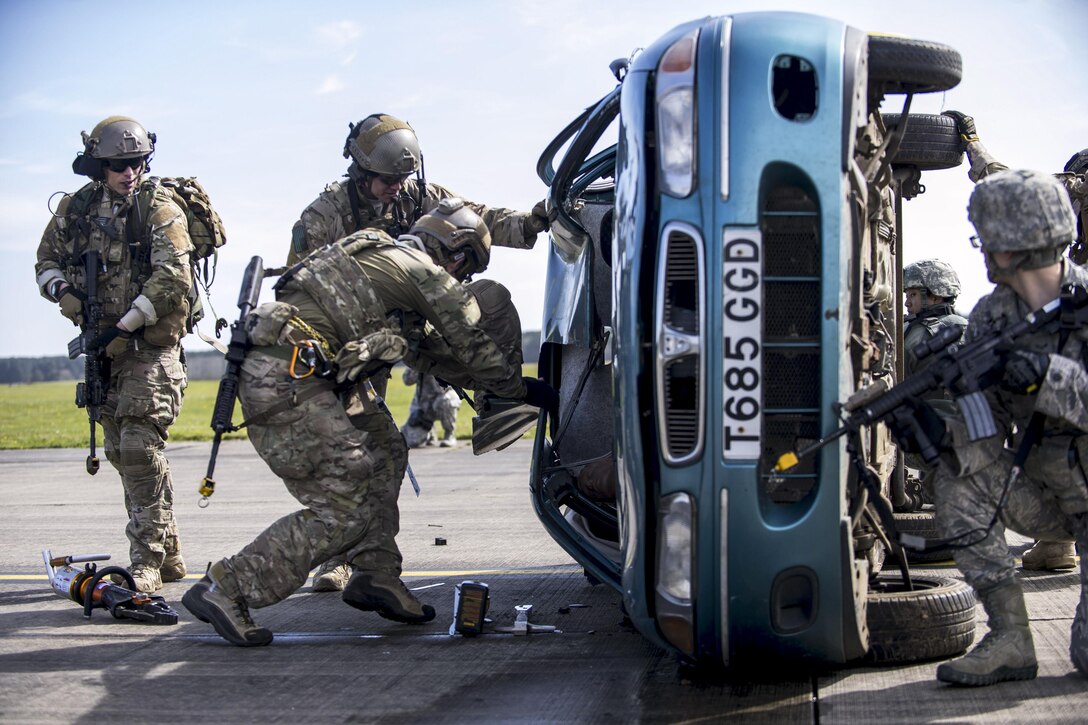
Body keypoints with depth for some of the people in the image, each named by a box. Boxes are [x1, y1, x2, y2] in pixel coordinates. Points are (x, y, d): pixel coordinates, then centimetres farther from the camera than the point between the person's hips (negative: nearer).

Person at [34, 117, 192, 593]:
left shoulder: (160, 211, -9)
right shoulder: (76, 210, 7)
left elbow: (172, 281, -18)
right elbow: (47, 259, 19)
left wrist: (125, 327, -20)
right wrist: (62, 291, -4)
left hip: (150, 347, -6)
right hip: (104, 347, 6)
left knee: (140, 449, -15)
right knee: (121, 453, 10)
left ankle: (147, 563, -11)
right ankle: (167, 555, 21)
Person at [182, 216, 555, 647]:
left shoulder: (380, 259, 28)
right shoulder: (421, 270, 0)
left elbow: (433, 351, 35)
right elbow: (470, 346, 6)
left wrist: (499, 378, 39)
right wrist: (523, 389, 21)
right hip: (286, 382, -10)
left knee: (384, 450, 18)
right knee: (344, 510, -6)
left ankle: (376, 576, 15)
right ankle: (226, 590, -6)